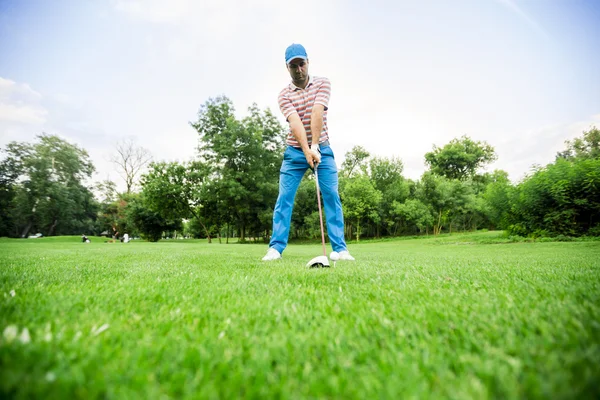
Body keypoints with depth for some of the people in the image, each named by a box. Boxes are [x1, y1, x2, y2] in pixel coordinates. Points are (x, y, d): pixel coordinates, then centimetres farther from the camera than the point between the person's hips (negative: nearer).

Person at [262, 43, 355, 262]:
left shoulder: (322, 83, 0)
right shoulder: (284, 94, 0)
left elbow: (317, 113, -16)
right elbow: (295, 122, -17)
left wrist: (314, 147, -27)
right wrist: (306, 151, -31)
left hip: (322, 148, 0)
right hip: (295, 151, 1)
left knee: (331, 195, -7)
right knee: (284, 197, -5)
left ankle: (340, 248, -1)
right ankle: (276, 247, 1)